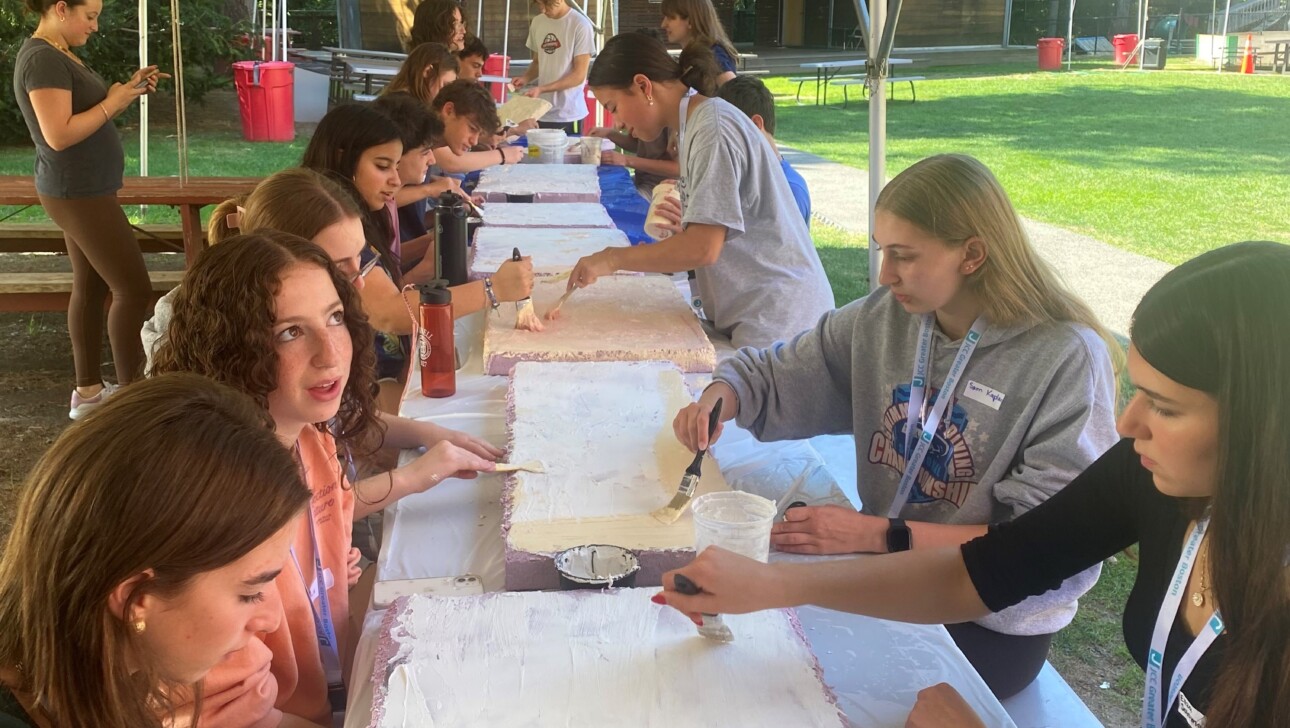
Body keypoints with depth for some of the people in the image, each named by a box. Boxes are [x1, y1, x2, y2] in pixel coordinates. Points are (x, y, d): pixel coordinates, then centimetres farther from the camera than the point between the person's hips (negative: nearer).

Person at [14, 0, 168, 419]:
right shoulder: (43, 59, -19)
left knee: (91, 287, 13)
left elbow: (88, 114, 13)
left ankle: (88, 391, 20)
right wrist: (112, 102, -19)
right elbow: (58, 135, -26)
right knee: (134, 289, -6)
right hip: (79, 193, -10)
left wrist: (129, 90, 2)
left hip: (81, 190, 10)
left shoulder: (59, 55, 12)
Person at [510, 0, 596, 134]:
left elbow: (579, 75, -11)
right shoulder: (537, 22, 8)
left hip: (568, 115, -5)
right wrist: (526, 78, -2)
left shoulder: (580, 25, -10)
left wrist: (541, 89, -19)